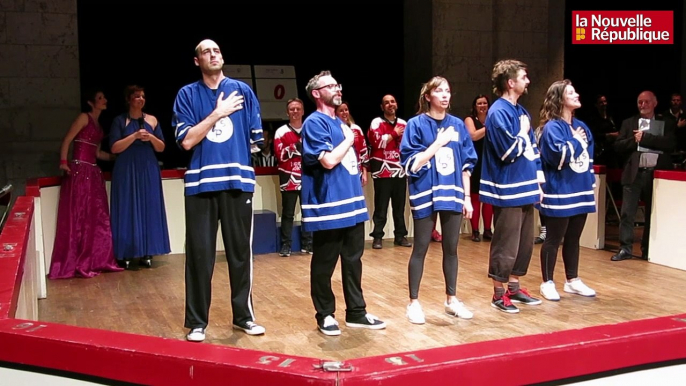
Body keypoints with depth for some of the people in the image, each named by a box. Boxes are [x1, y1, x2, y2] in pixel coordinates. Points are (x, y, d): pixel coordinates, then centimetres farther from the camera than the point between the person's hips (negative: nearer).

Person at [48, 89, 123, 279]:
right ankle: (78, 264, -1)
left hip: (93, 172, 8)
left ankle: (97, 260, 14)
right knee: (79, 216, -6)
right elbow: (67, 140, -10)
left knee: (97, 217, 7)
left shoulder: (98, 125, 20)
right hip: (79, 170, -8)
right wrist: (63, 162, -21)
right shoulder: (84, 117, -3)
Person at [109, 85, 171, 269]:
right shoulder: (120, 121, 1)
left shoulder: (152, 120, 9)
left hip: (148, 170, 3)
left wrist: (151, 138, -11)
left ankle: (146, 253, 6)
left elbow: (161, 148, 8)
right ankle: (126, 254, 0)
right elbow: (114, 148, -8)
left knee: (149, 209, 1)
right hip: (126, 171, -3)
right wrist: (135, 136, -17)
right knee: (128, 210, -3)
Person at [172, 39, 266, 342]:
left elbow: (255, 139, 11)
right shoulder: (187, 94, 4)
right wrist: (217, 113, -7)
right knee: (199, 253, 2)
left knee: (241, 250, 8)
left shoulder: (242, 90, 7)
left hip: (238, 181, 1)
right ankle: (196, 321, 13)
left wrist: (232, 157, 9)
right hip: (200, 183, -1)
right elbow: (187, 141, -6)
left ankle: (243, 315, 22)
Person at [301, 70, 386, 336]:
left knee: (353, 260, 12)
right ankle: (325, 315, 16)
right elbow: (328, 160, -22)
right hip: (328, 207, -8)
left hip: (352, 203, 8)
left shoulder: (340, 123, 17)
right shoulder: (315, 122, -9)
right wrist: (349, 140, -6)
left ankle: (356, 312, 21)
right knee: (324, 264, 4)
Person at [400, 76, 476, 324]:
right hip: (425, 195, -4)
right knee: (420, 249, 4)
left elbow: (466, 164, 10)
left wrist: (467, 196, 6)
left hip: (452, 195, 4)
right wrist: (439, 142, -16)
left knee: (451, 249, 13)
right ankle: (414, 302, 14)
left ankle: (451, 299, 26)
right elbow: (412, 164, -11)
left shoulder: (458, 125, 7)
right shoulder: (416, 124, -5)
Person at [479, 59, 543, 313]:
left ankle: (514, 288, 27)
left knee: (524, 242, 15)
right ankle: (499, 294, 10)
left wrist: (538, 182, 14)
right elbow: (510, 151, -23)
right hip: (508, 190, -9)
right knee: (506, 245, -2)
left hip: (525, 188, 9)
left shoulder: (521, 111, 14)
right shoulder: (498, 112, -14)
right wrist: (523, 132, -7)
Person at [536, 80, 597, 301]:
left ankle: (572, 281, 25)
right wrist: (576, 141, -11)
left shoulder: (581, 127, 13)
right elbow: (560, 156, -26)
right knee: (554, 239, 1)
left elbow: (588, 159, 18)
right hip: (559, 193, -7)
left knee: (573, 239, 15)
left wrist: (591, 185, 14)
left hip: (581, 192, 8)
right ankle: (547, 283, 11)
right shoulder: (551, 127, -11)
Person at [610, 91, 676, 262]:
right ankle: (625, 249, 4)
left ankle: (648, 251, 17)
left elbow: (670, 144, -8)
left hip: (657, 173, 0)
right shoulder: (628, 123, 12)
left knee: (653, 214, 7)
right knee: (627, 213, -3)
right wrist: (634, 139, -12)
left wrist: (644, 137, -10)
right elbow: (618, 146, 4)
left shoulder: (667, 123, 8)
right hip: (634, 173, 0)